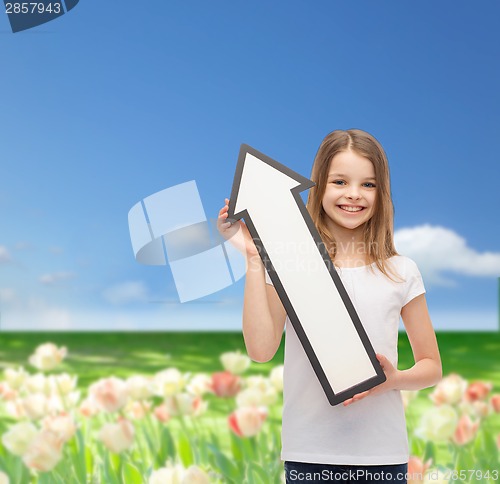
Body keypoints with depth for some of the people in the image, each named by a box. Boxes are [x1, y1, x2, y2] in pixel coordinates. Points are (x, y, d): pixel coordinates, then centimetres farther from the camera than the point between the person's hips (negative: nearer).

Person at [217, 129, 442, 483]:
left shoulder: (401, 272, 2)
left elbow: (432, 367, 9)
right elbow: (261, 350, -14)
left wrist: (394, 379, -12)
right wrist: (254, 257, -14)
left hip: (382, 452, 1)